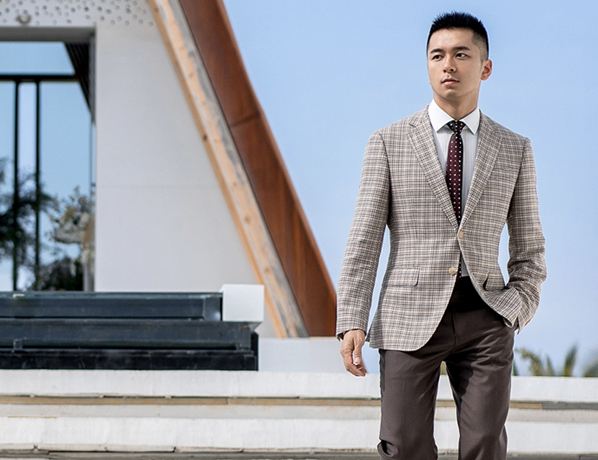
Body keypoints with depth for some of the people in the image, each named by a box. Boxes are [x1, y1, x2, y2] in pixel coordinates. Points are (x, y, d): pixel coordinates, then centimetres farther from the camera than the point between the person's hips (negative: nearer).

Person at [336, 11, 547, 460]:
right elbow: (364, 240, 1)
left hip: (485, 319, 1)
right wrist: (352, 322, -8)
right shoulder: (389, 143, 5)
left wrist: (517, 310, -1)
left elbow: (529, 247, 15)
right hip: (411, 317, -1)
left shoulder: (514, 149, 10)